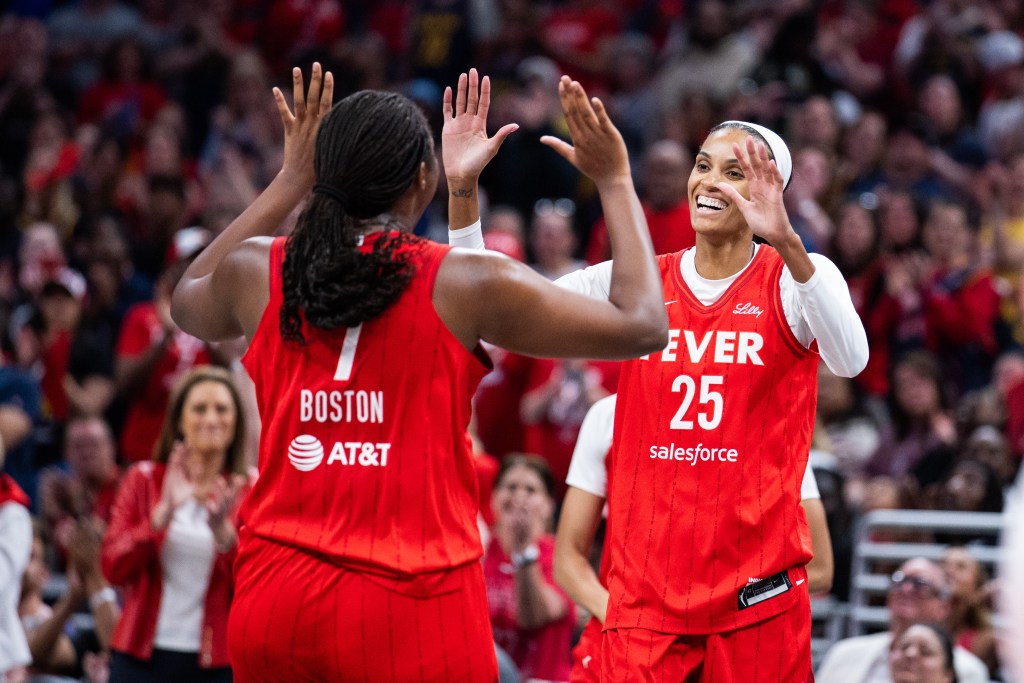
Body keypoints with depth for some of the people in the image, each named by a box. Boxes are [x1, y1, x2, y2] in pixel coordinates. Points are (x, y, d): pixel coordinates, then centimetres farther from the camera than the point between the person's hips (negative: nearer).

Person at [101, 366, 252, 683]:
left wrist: (223, 532, -22)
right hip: (143, 655, 1)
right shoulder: (144, 479, 7)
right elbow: (114, 567, -3)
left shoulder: (249, 490, 2)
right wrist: (163, 513, -15)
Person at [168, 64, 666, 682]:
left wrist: (291, 181, 33)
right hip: (413, 606, -3)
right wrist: (615, 181, 15)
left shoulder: (255, 272, 3)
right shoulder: (466, 284, -7)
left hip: (273, 596, 4)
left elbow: (188, 303, 30)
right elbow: (642, 327, 3)